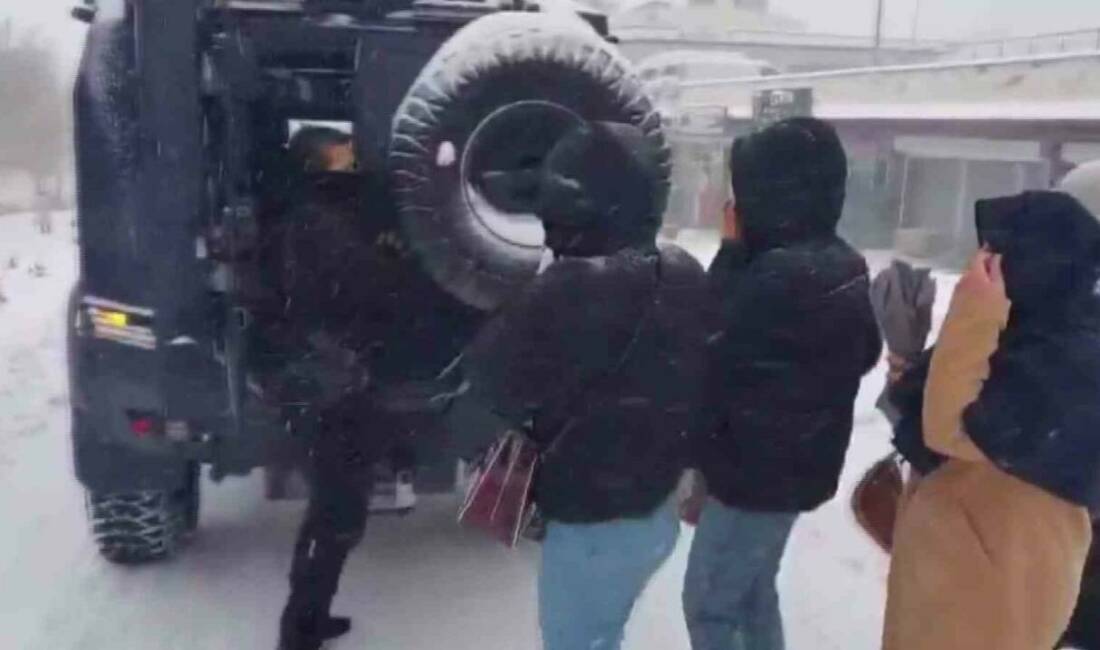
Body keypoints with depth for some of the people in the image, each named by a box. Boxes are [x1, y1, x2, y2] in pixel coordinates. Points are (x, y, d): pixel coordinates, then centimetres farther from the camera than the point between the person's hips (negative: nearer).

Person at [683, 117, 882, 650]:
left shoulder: (781, 275, -29)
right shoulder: (842, 265, 3)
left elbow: (712, 354, -18)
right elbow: (862, 353, 15)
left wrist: (731, 250, -15)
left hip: (755, 471, -9)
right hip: (798, 465, 9)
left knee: (708, 602, 6)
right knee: (752, 591, 23)